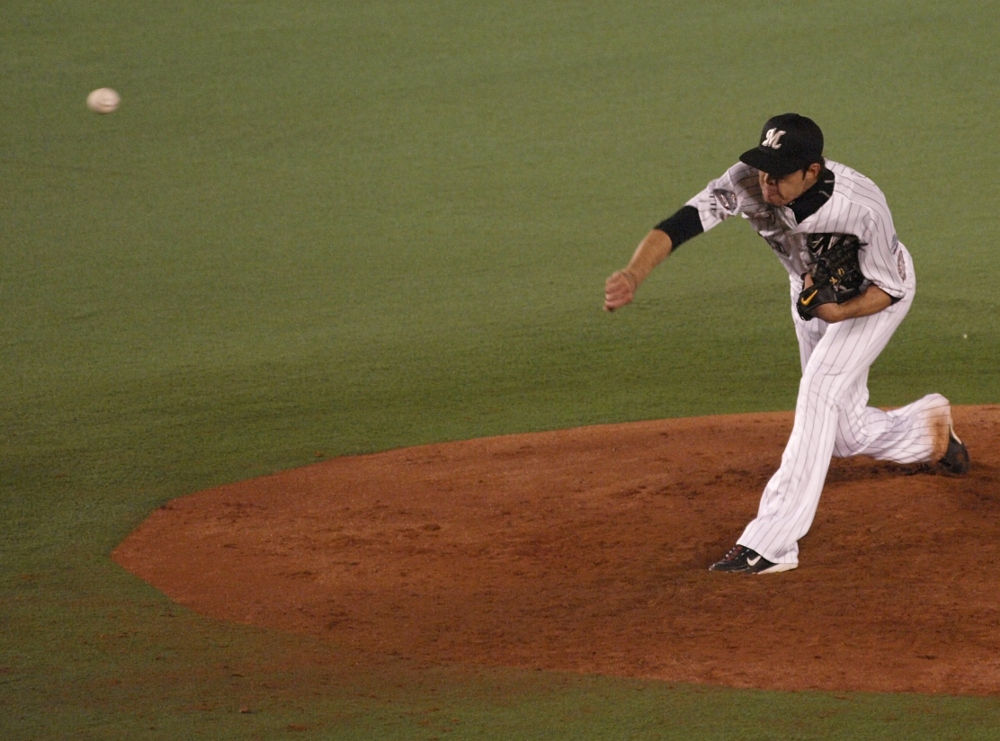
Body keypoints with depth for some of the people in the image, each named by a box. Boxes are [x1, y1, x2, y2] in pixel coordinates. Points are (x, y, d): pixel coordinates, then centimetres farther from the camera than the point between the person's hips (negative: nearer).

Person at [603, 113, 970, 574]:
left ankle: (771, 544, -22)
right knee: (846, 433, 12)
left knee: (818, 393, -22)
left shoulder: (862, 206, -40)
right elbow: (678, 225, -44)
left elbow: (890, 288, -25)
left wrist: (839, 313, -43)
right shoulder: (746, 182, -34)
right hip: (812, 289, 5)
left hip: (876, 293, -5)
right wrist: (633, 275, -62)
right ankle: (927, 426, 46)